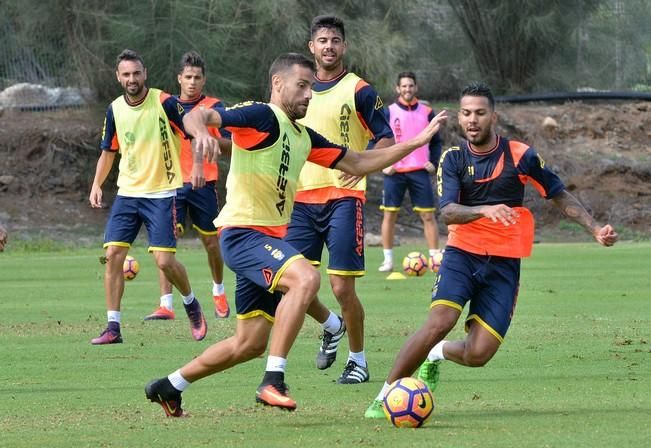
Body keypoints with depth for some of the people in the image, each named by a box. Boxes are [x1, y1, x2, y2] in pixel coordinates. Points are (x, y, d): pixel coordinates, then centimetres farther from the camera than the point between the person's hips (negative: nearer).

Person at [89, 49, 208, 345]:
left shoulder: (165, 103, -11)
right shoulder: (115, 110, 4)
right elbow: (108, 152, 17)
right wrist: (97, 184, 5)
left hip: (161, 193, -4)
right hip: (127, 194, 4)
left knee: (164, 260, -11)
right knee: (113, 254, -7)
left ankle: (191, 305, 19)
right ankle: (113, 327, -1)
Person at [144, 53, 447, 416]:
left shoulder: (304, 137, 16)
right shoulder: (261, 117, -10)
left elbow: (357, 163, 22)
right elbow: (196, 116, -21)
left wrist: (416, 142, 18)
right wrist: (202, 131, -46)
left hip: (271, 239, 9)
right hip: (243, 232, -9)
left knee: (250, 344, 11)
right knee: (307, 277, -33)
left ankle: (169, 386, 28)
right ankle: (273, 382, -32)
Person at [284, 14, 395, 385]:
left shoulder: (359, 91, -3)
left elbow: (386, 139, -6)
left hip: (344, 198, -5)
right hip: (303, 198, 5)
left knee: (342, 287, -8)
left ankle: (358, 361, 8)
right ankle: (332, 325, 27)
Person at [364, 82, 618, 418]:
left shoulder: (519, 155, -1)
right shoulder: (453, 159, 0)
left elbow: (560, 196, 10)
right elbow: (447, 213, -14)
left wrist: (595, 229, 0)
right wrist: (485, 210, -33)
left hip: (504, 264, 1)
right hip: (462, 254, 0)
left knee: (478, 355, -10)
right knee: (439, 323, -26)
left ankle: (439, 353, 26)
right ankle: (386, 394, -13)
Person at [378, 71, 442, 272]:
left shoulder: (426, 113, 8)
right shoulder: (388, 112, 3)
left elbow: (436, 142, 13)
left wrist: (434, 163, -2)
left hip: (420, 171, 1)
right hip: (394, 171, -1)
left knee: (428, 215, -2)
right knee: (389, 215, -1)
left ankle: (435, 258, 2)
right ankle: (388, 260, 6)